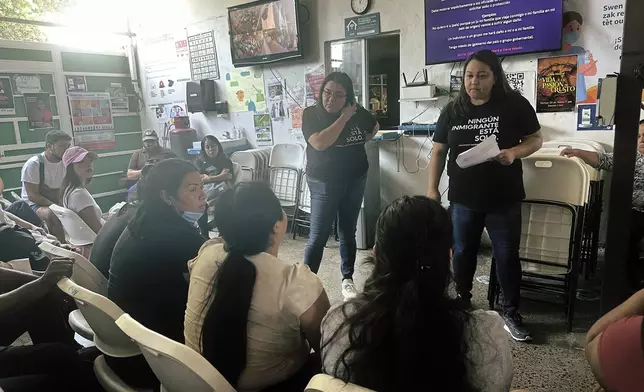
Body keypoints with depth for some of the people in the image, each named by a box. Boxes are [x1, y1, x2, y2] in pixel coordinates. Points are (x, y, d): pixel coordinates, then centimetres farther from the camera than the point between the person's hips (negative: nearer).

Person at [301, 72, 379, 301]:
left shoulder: (357, 112, -1)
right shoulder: (311, 114, -10)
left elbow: (374, 127, 20)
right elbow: (319, 143, -27)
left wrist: (359, 141, 4)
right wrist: (343, 118, -22)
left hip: (355, 180, 4)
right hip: (324, 183, -3)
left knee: (348, 232, 12)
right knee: (318, 236, -4)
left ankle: (347, 279, 25)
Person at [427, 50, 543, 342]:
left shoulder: (515, 105, -4)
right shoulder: (452, 110, 3)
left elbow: (535, 139, 2)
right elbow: (439, 151, 6)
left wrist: (514, 152, -20)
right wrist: (432, 189, 0)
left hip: (504, 199, -2)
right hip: (463, 199, 2)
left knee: (507, 256, 8)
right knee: (462, 253, 14)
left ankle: (511, 313, 24)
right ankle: (462, 304, 34)